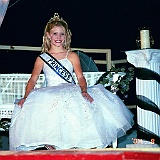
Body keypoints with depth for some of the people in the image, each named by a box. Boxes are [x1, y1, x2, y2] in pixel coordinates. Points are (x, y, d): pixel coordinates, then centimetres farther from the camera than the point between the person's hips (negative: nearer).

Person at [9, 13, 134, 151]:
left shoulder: (72, 56, 14)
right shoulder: (41, 59, 15)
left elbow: (80, 77, 3)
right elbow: (33, 80, 8)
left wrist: (84, 91, -18)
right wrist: (26, 97, -10)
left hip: (71, 92, 0)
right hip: (49, 94, 0)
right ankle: (50, 144, -26)